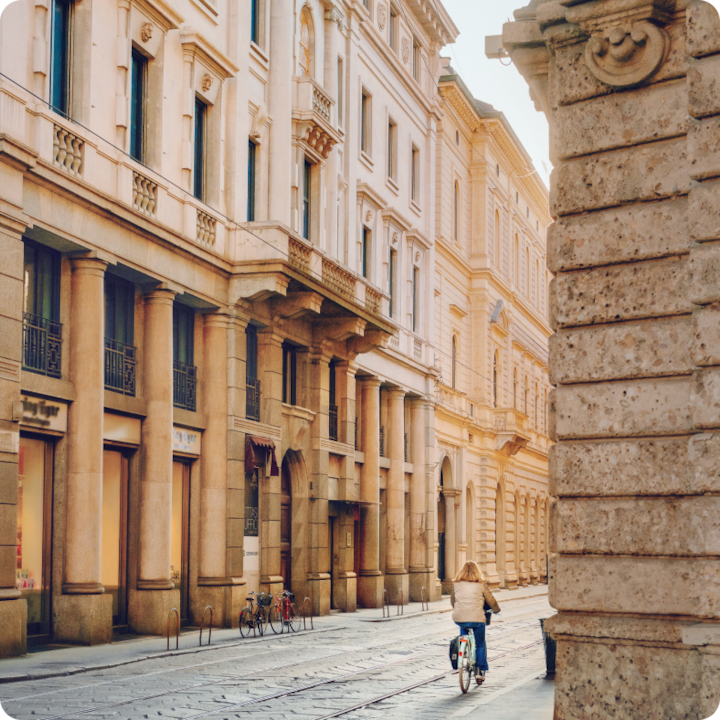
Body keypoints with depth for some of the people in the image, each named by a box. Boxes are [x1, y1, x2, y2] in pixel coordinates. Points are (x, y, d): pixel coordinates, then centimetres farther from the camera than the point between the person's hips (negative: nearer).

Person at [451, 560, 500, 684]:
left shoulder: (456, 584, 9)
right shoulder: (481, 584, 3)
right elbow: (491, 600, 12)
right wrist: (496, 609, 32)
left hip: (459, 618, 2)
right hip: (477, 618, -2)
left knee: (463, 629, 36)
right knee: (480, 645, 14)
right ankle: (480, 672, 11)